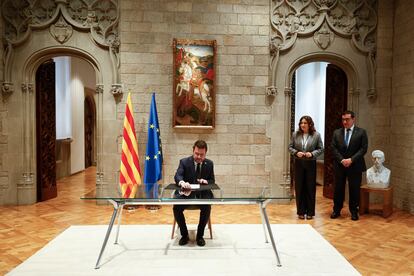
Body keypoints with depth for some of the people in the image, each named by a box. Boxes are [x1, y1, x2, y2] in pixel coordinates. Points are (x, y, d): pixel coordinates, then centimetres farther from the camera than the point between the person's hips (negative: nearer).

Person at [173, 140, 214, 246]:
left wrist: (206, 181, -15)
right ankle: (184, 235, -3)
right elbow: (177, 176, -17)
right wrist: (182, 182, -41)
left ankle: (200, 235, -7)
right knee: (176, 208, -27)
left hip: (203, 194, 1)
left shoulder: (209, 164, 5)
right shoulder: (184, 162, -2)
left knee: (207, 208, -29)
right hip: (186, 193, 0)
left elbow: (212, 181, 10)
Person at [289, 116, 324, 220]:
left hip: (311, 164, -1)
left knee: (310, 187, 4)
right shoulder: (295, 134, 3)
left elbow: (321, 149, 2)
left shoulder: (316, 135, -1)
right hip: (299, 163, 1)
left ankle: (310, 212, 16)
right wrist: (296, 152, -12)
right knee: (299, 187, 4)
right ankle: (301, 211, 16)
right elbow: (290, 147, 7)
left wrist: (312, 154, -14)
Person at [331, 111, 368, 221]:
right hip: (339, 165, 2)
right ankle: (336, 210, 19)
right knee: (338, 189, 8)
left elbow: (363, 149, -6)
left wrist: (351, 159, -16)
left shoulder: (361, 132, 0)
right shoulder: (337, 132, 7)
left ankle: (354, 211, 19)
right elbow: (334, 148, 2)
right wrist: (341, 160, -11)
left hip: (355, 166, -2)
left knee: (354, 189, 5)